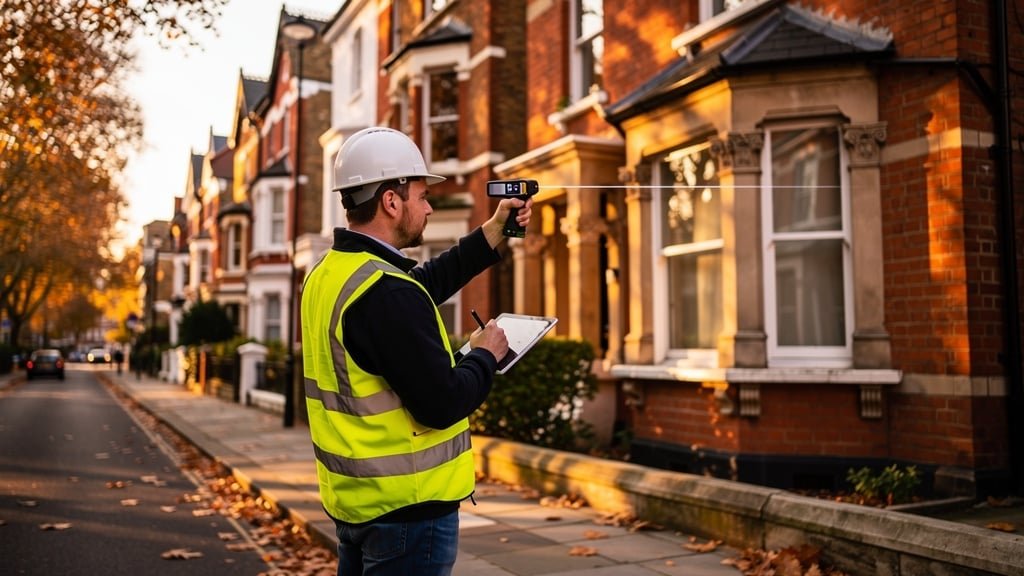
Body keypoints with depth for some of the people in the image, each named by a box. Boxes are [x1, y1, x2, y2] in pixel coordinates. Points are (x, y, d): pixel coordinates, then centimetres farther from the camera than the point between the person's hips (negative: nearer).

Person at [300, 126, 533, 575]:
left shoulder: (328, 273, 5)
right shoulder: (387, 292, -25)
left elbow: (425, 283, 16)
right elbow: (442, 404, -26)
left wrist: (495, 231, 17)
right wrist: (486, 356, -7)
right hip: (406, 507, -9)